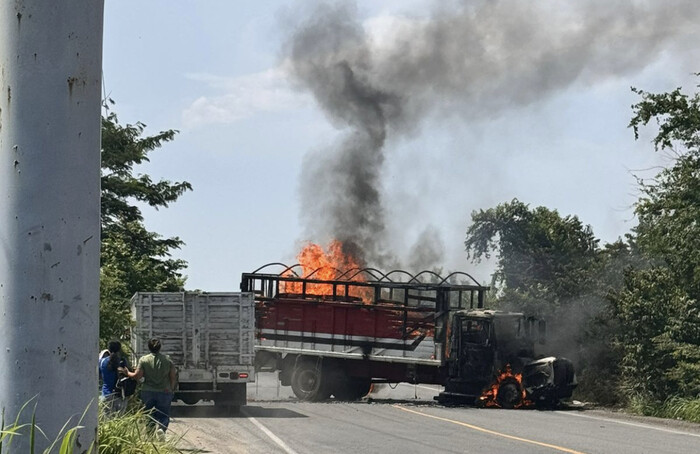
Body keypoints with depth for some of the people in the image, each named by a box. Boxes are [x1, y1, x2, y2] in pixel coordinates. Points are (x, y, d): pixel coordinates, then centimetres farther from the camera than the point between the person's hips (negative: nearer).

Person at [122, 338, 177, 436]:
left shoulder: (143, 360, -4)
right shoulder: (167, 360, 0)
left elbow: (137, 376, -6)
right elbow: (173, 377, 2)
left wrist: (127, 373, 13)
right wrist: (171, 389, 17)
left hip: (148, 392, 0)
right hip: (165, 392, 0)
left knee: (149, 416, 13)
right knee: (164, 416, 7)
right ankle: (161, 427, -22)